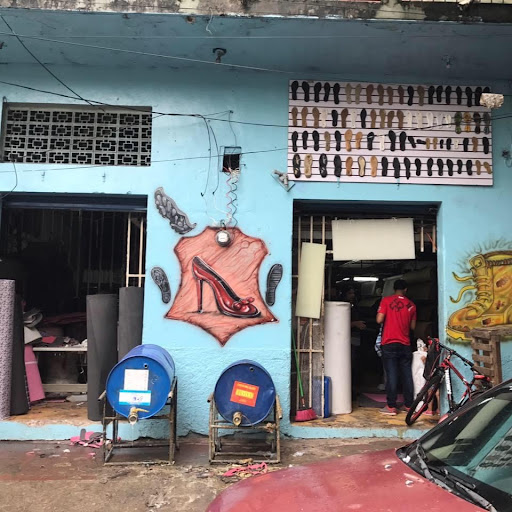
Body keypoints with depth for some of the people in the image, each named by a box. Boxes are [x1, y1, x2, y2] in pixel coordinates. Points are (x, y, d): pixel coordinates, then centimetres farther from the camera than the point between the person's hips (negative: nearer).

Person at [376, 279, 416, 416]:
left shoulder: (386, 300, -4)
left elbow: (379, 320, -10)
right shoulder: (411, 304, 6)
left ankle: (391, 406, -1)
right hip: (405, 344, 3)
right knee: (407, 375, 10)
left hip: (389, 344, -3)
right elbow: (413, 326, 11)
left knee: (391, 375, -2)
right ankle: (409, 404, 16)